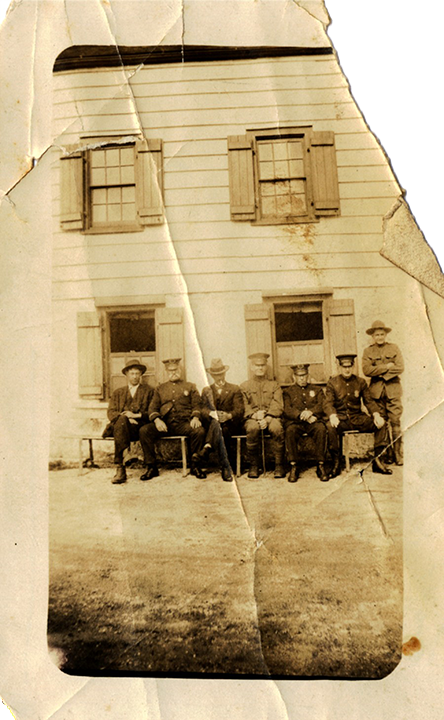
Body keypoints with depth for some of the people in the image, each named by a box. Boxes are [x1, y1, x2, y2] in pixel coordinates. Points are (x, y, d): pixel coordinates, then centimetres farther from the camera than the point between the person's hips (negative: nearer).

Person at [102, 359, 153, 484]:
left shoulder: (148, 391, 21)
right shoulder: (118, 392, 26)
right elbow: (111, 413, 11)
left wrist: (136, 415, -9)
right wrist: (126, 417, -9)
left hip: (140, 426, -2)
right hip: (121, 425, 2)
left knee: (121, 421, -34)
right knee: (121, 420, -35)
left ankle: (119, 468, -36)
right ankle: (120, 469, -37)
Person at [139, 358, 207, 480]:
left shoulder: (190, 387, 19)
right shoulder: (160, 389, 21)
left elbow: (196, 405, 9)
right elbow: (153, 407, 11)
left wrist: (195, 417, -14)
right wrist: (156, 420, -12)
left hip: (184, 422, -1)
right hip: (164, 423, 2)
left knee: (199, 431, -32)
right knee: (144, 431, -25)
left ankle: (195, 465, -12)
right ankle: (151, 467, -12)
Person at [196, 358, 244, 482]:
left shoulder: (235, 389, 16)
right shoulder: (207, 391, 21)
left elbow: (239, 410, 2)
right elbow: (203, 409, 4)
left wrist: (229, 415, -22)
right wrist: (211, 413, -22)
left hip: (230, 424, 0)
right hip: (211, 424, 1)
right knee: (216, 423, -38)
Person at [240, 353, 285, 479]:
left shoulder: (274, 385, 18)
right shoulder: (245, 386, 17)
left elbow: (278, 407, 4)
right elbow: (244, 407, 5)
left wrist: (267, 419, -14)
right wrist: (254, 414, -16)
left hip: (271, 418, 0)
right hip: (252, 418, 0)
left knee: (277, 428, -34)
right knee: (252, 428, -36)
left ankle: (279, 465, -20)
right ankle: (254, 465, -21)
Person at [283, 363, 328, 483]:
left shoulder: (317, 389, 23)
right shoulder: (287, 391, 17)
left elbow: (322, 406, 6)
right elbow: (287, 410, 1)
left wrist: (310, 412, -16)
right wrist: (303, 416, -14)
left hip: (313, 421, 1)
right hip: (295, 422, -1)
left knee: (321, 429, -33)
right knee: (290, 431, -35)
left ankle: (321, 466, -25)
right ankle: (293, 467, -25)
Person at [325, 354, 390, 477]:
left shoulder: (360, 382, 10)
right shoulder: (332, 383, 2)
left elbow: (369, 401, 7)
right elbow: (328, 403, -6)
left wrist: (376, 415, -13)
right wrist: (332, 416, -28)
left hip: (357, 417, 3)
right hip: (340, 418, -3)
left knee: (381, 424, -19)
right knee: (329, 427, -36)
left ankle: (377, 460, -10)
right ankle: (336, 463, -20)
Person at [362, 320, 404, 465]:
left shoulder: (394, 348, 10)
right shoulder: (368, 351, 9)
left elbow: (400, 368, -1)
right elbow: (366, 370, -6)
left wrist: (380, 372, -7)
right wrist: (387, 367, -7)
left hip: (393, 390, 0)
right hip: (376, 391, 0)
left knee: (395, 423, -4)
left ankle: (398, 456, 2)